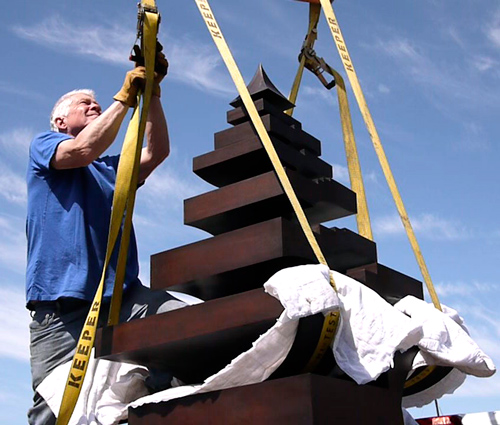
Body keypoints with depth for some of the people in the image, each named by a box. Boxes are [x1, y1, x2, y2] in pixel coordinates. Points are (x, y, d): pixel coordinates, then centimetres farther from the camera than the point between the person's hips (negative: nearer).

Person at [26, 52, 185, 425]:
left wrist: (152, 94, 4)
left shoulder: (113, 168, 30)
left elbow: (157, 152, 13)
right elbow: (83, 150, -6)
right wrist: (124, 97, -4)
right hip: (62, 300, -4)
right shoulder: (44, 145, 16)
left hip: (123, 294, 5)